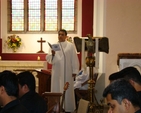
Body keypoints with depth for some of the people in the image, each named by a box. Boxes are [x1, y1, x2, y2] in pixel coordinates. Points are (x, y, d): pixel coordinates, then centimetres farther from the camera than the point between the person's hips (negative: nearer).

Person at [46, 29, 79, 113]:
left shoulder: (71, 46, 2)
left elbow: (74, 59, -1)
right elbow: (48, 58, 0)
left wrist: (75, 71, -7)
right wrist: (52, 54, -22)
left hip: (67, 72, -2)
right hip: (57, 72, 2)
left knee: (67, 90, 3)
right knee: (56, 90, 3)